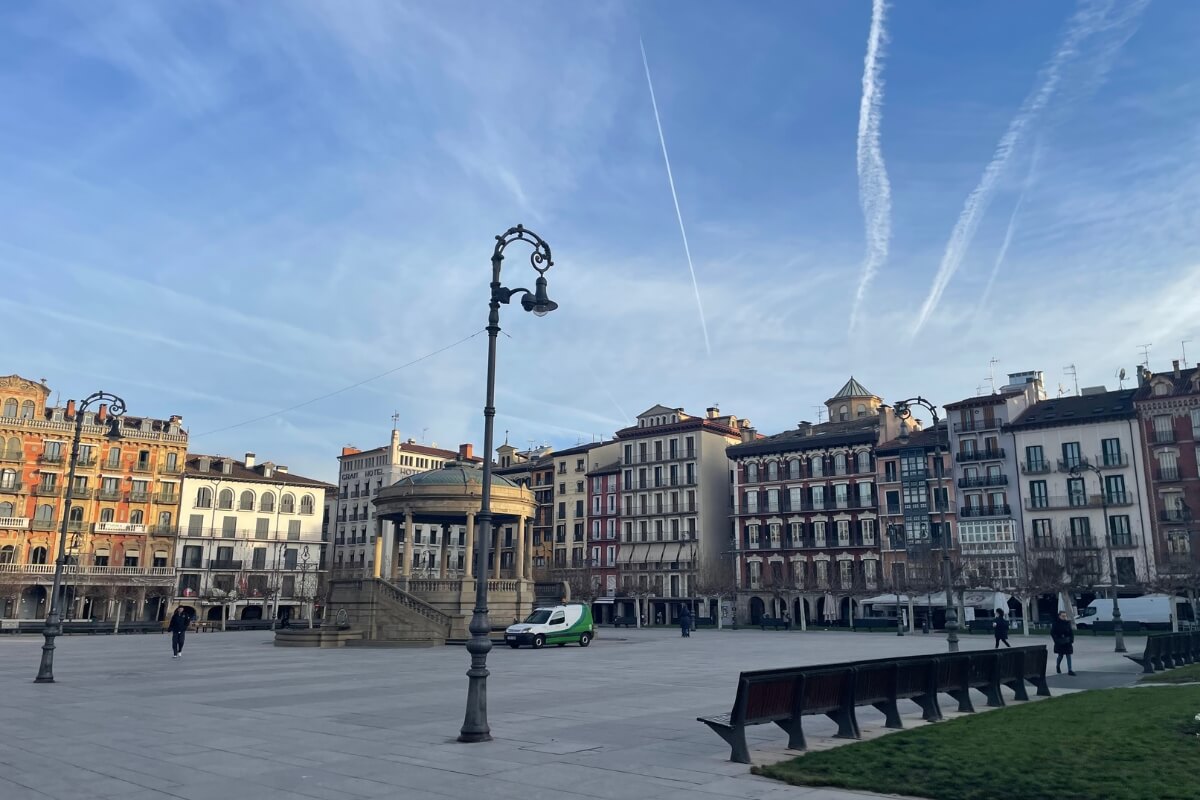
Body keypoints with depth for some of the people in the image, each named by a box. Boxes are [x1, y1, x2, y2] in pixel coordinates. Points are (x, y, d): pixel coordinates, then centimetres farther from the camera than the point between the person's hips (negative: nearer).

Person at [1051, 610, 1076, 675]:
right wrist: (1057, 640, -15)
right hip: (1060, 643, -3)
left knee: (1068, 656, 0)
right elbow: (1052, 633, -6)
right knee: (1060, 655, 7)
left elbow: (1071, 632, 9)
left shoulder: (1067, 623, 2)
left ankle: (1070, 670, 1)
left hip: (1067, 643, 3)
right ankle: (1058, 666, 34)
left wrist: (1071, 640, -5)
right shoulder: (1056, 623, -8)